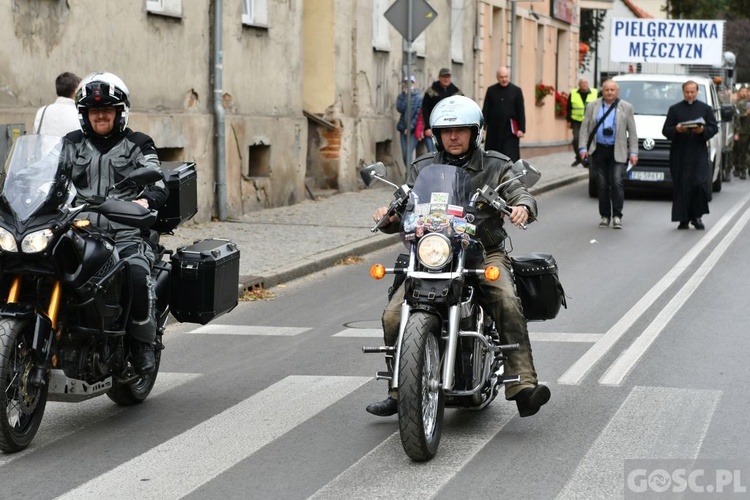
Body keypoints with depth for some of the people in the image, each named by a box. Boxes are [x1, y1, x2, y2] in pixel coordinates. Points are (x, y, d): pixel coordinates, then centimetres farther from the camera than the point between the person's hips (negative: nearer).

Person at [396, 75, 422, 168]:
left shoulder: (418, 97, -3)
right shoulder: (402, 96, 7)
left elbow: (419, 114, -8)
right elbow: (399, 108, -8)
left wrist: (410, 127, -13)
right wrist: (405, 95, -12)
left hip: (413, 130, -5)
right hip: (403, 128, 5)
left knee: (409, 153, -15)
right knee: (404, 154, 6)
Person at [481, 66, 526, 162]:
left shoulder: (516, 91, 3)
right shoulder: (491, 90, 6)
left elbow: (521, 111, 2)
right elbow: (485, 110, 6)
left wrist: (521, 129, -6)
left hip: (510, 132, -2)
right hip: (494, 130, 2)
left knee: (510, 158, -7)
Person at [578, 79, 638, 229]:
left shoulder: (626, 108, 6)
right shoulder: (592, 107, 10)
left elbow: (632, 131, 5)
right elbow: (584, 128, 7)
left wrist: (633, 152, -2)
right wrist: (583, 148, -4)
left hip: (617, 152, -2)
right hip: (599, 151, 2)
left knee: (616, 182, -12)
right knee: (602, 185, 3)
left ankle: (617, 215, -6)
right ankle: (604, 216, 11)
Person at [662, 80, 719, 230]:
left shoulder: (705, 109, 11)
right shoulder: (674, 109, 10)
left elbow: (714, 128, 7)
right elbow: (665, 130, 7)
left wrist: (702, 130, -13)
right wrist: (676, 129, -14)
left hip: (699, 153, 0)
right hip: (679, 154, 0)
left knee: (700, 184, -10)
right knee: (681, 187, -1)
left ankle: (697, 216, 5)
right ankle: (683, 219, 4)